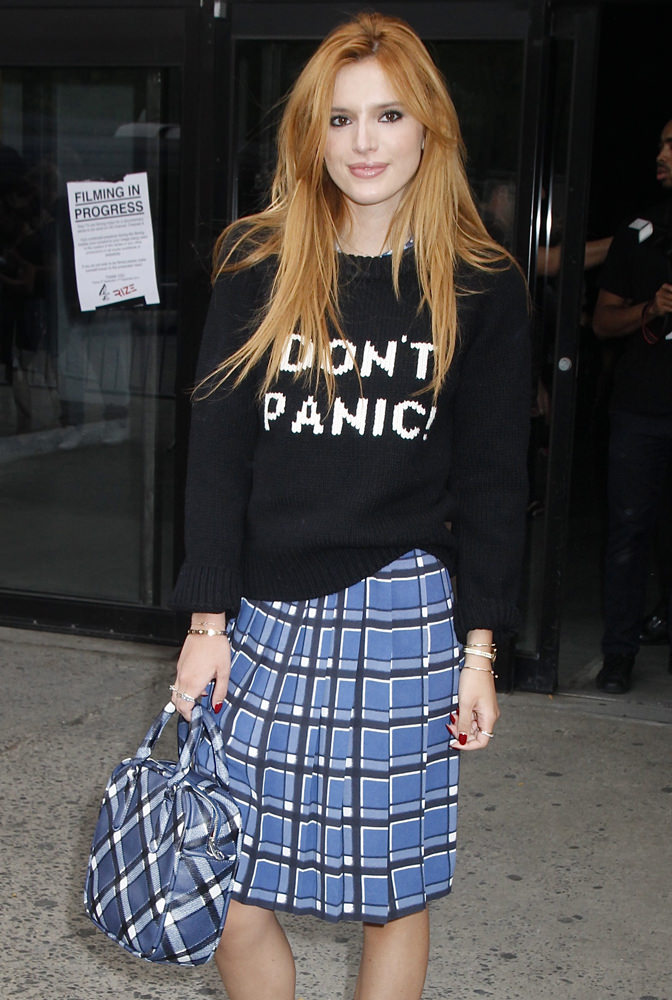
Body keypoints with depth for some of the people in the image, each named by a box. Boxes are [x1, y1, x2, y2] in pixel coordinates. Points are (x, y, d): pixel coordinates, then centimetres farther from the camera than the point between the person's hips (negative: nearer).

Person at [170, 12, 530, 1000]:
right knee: (231, 899, 4)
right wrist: (208, 621, -2)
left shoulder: (482, 287, 0)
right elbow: (218, 450, 2)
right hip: (266, 614, 2)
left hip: (405, 617, -1)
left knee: (393, 895, 10)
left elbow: (492, 481, 2)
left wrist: (478, 649, -1)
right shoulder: (257, 263, 3)